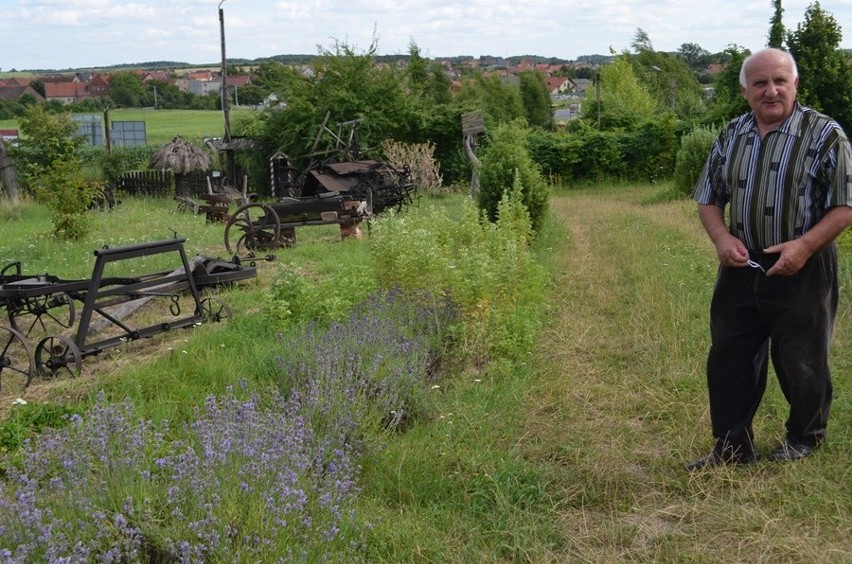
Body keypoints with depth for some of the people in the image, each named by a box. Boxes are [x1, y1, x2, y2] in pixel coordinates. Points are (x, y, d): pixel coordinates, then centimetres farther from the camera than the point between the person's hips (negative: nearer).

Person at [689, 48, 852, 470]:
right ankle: (732, 447, 21)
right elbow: (708, 198, 12)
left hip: (802, 271, -4)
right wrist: (721, 238, -7)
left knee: (800, 361, 10)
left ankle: (804, 438, 34)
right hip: (741, 267, 5)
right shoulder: (731, 136, 6)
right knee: (728, 359, 8)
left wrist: (804, 245, -22)